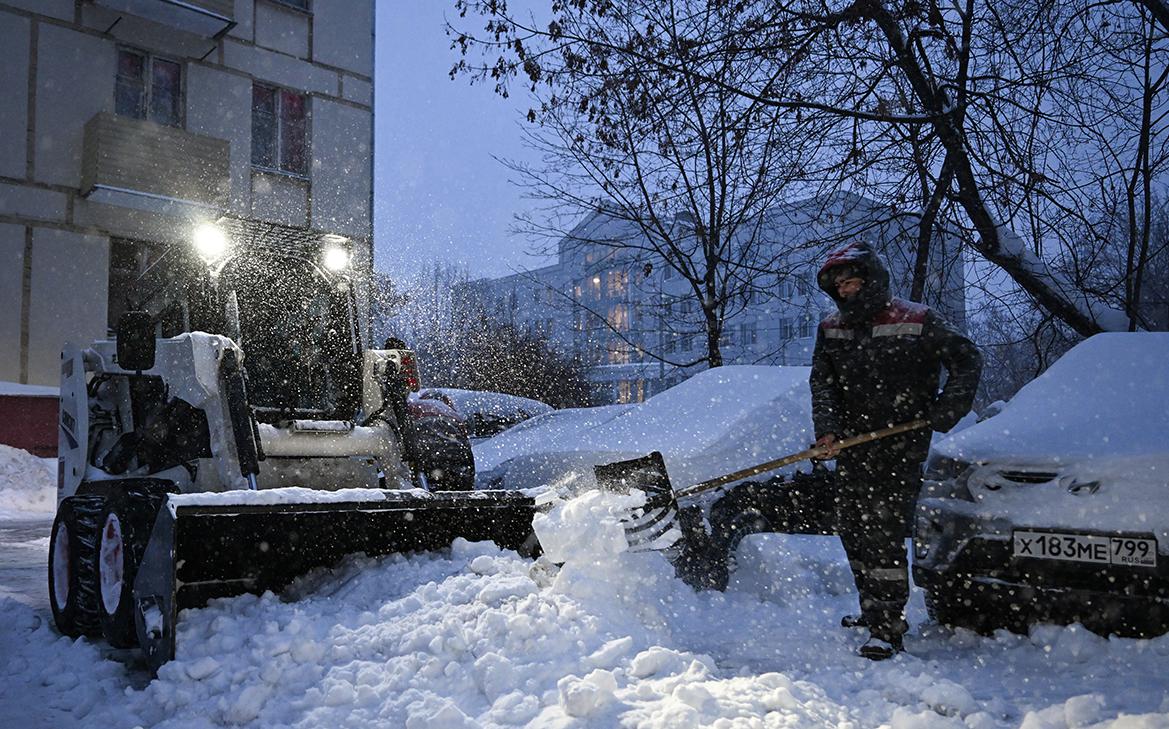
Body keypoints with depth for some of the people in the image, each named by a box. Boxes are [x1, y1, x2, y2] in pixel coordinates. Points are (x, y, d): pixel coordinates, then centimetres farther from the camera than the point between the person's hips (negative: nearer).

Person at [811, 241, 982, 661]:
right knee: (851, 531, 13)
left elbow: (968, 360, 3)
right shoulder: (831, 330, 9)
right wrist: (827, 428, -15)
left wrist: (946, 411, -8)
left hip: (900, 449, -6)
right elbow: (821, 383, 1)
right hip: (850, 449, 6)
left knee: (884, 534, -12)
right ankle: (873, 611, 30)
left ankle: (888, 629, -6)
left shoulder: (917, 322, -4)